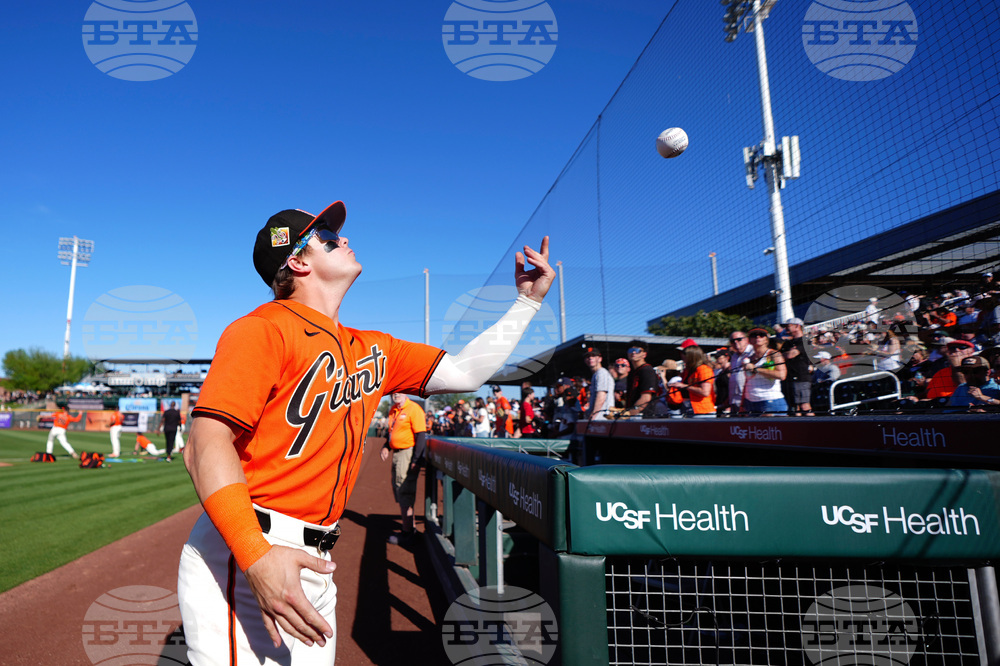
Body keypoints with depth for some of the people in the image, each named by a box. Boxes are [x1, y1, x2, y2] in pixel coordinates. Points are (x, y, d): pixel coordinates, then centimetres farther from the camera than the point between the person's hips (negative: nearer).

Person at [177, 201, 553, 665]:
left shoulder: (373, 350, 13)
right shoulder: (263, 330, -10)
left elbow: (462, 372, 13)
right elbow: (207, 444, -19)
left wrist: (528, 301, 13)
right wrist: (256, 555, -33)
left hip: (314, 564, 7)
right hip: (241, 556, -7)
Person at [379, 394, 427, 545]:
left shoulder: (414, 409, -13)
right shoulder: (393, 410, 13)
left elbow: (421, 436, -17)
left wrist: (415, 460, -21)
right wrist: (386, 447, 8)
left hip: (408, 453, -9)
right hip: (396, 453, 9)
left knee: (405, 494, -5)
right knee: (399, 492, 16)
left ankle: (407, 532, 4)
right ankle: (408, 527, 29)